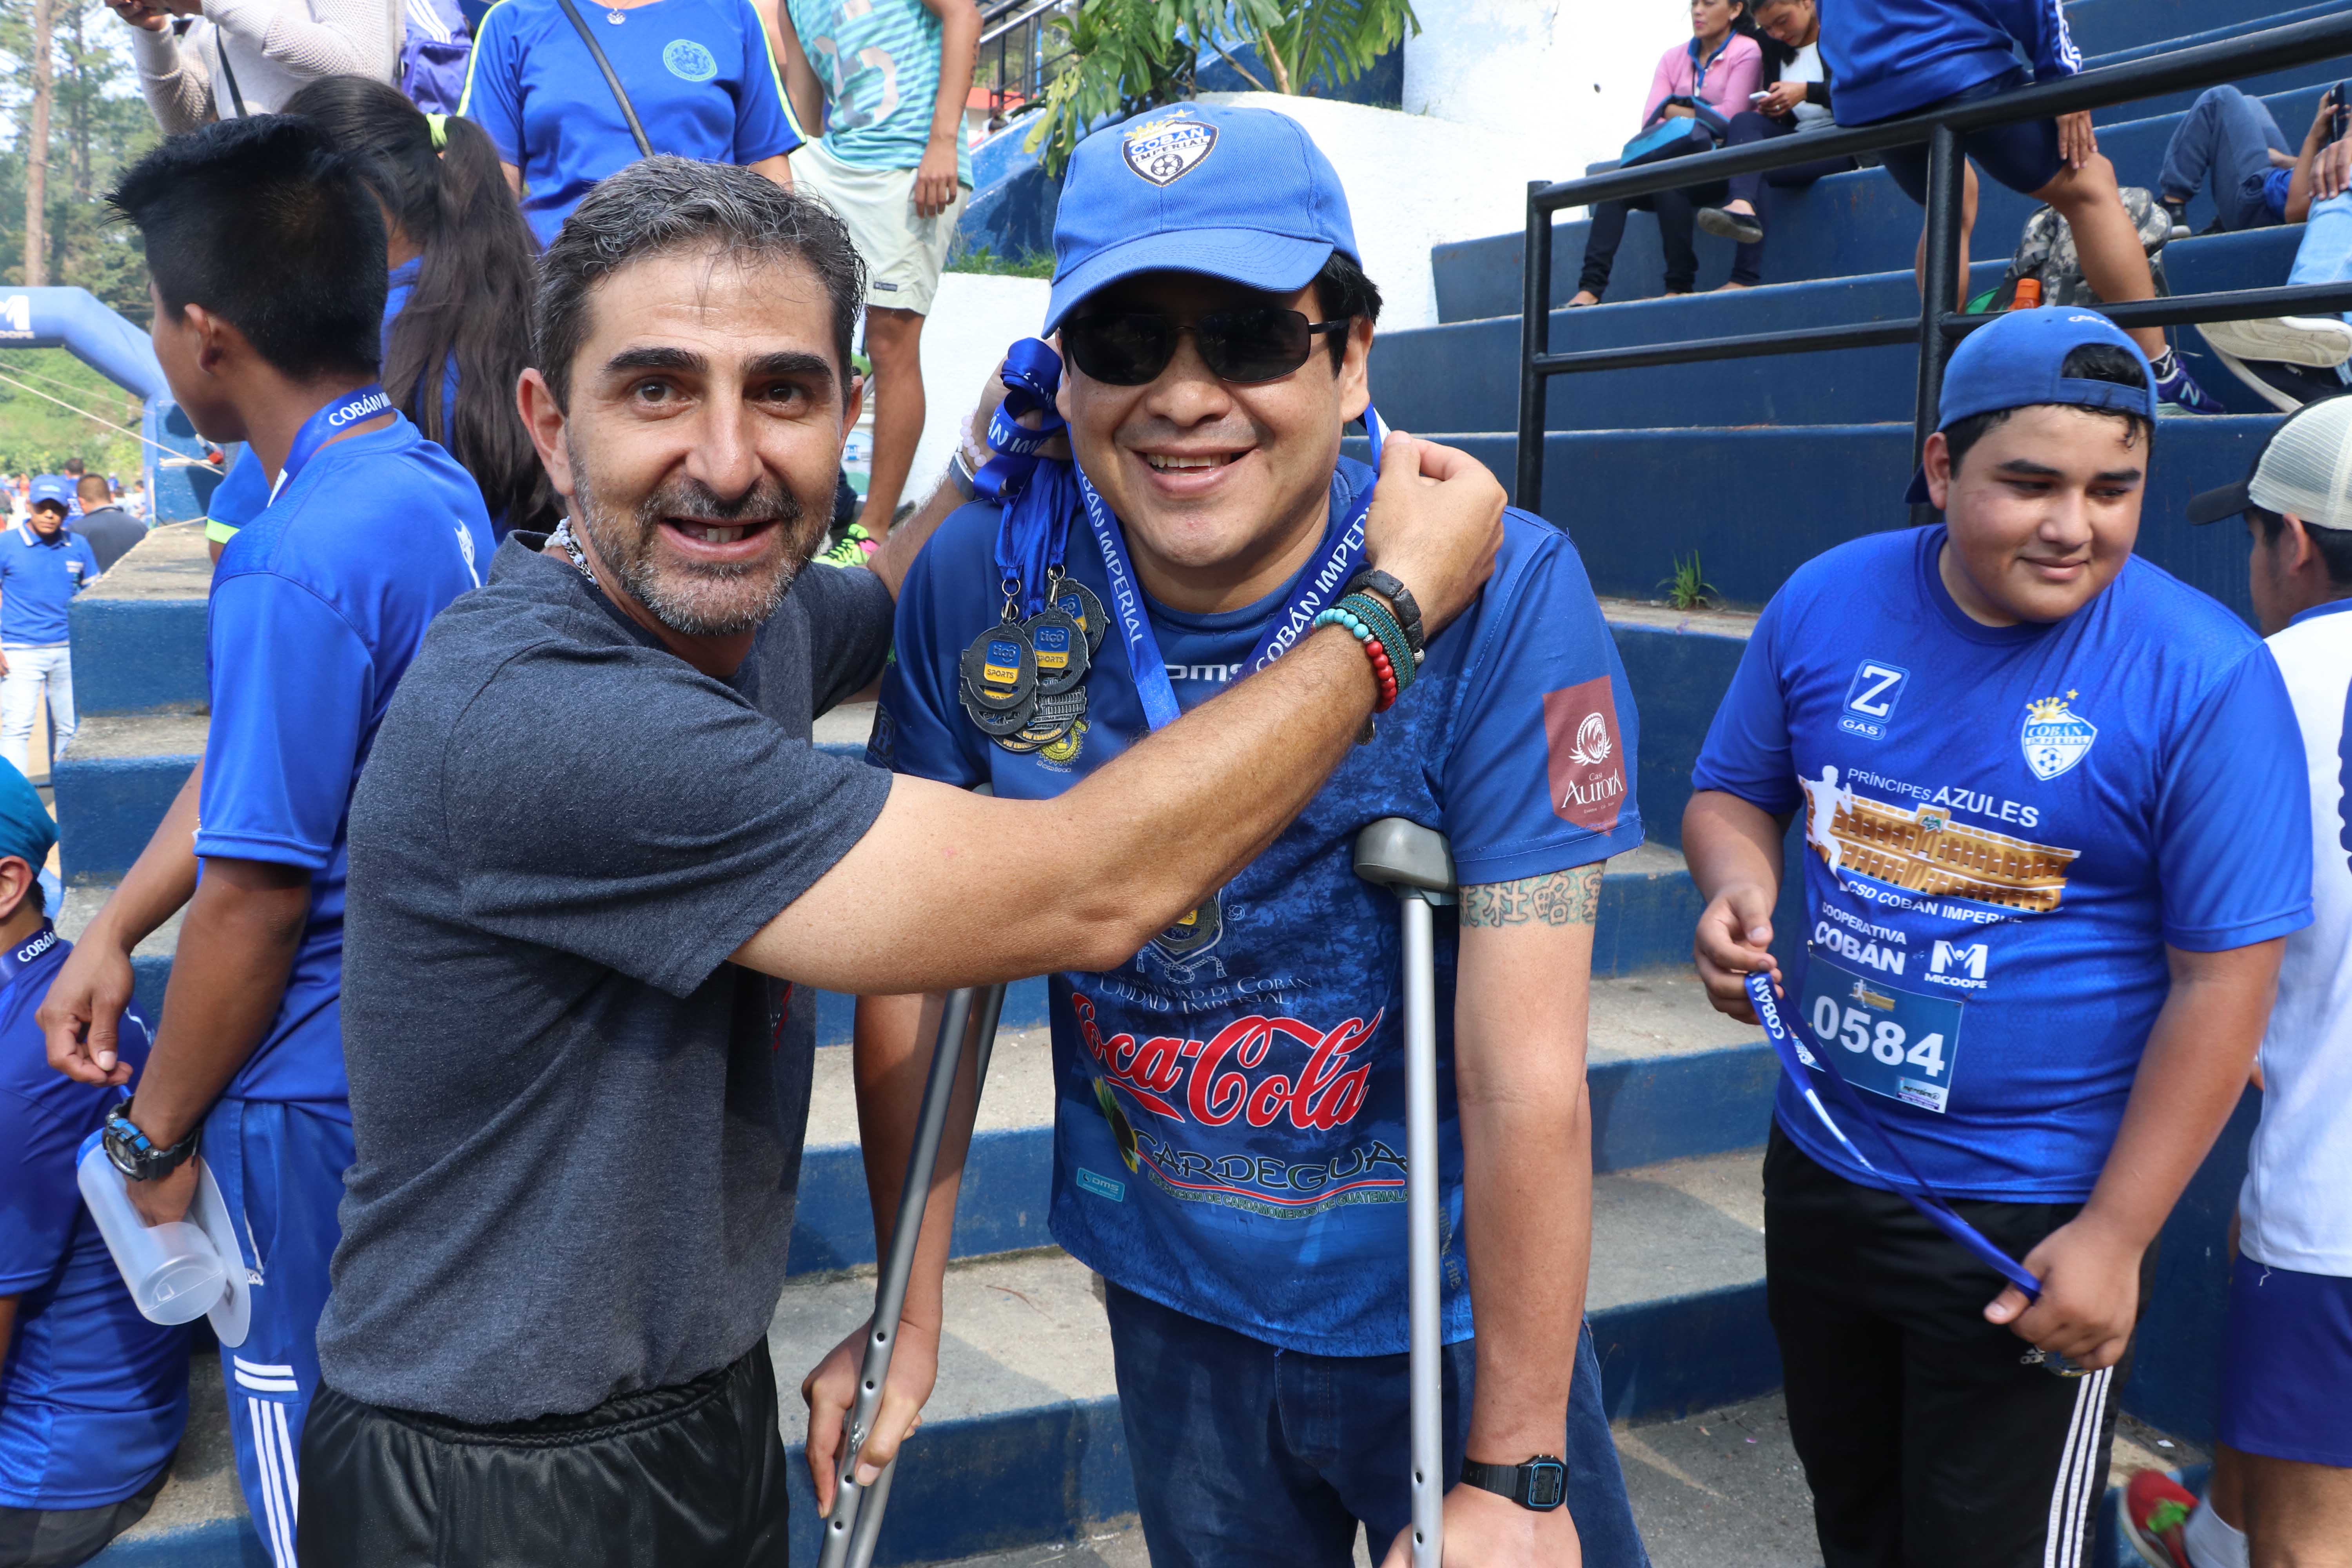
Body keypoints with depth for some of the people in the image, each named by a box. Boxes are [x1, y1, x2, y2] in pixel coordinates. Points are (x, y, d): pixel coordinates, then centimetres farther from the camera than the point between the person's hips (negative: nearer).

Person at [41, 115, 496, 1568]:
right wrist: (113, 931, 14)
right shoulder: (438, 486, 2)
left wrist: (163, 1136, -6)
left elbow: (254, 895, -20)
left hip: (317, 1099, -8)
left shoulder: (297, 566, -26)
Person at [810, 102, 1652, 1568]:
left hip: (1441, 1299, -3)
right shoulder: (981, 579, -14)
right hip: (1167, 1297, 3)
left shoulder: (1503, 595, -23)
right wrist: (911, 1315, 1)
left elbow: (1525, 1074, -22)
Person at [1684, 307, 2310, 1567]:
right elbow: (1732, 792, 8)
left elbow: (2223, 982, -14)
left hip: (2030, 1224, -4)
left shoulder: (2204, 677, -16)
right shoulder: (1828, 603, -5)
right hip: (1817, 1170, 4)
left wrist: (2115, 1239, -14)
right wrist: (1737, 887, -16)